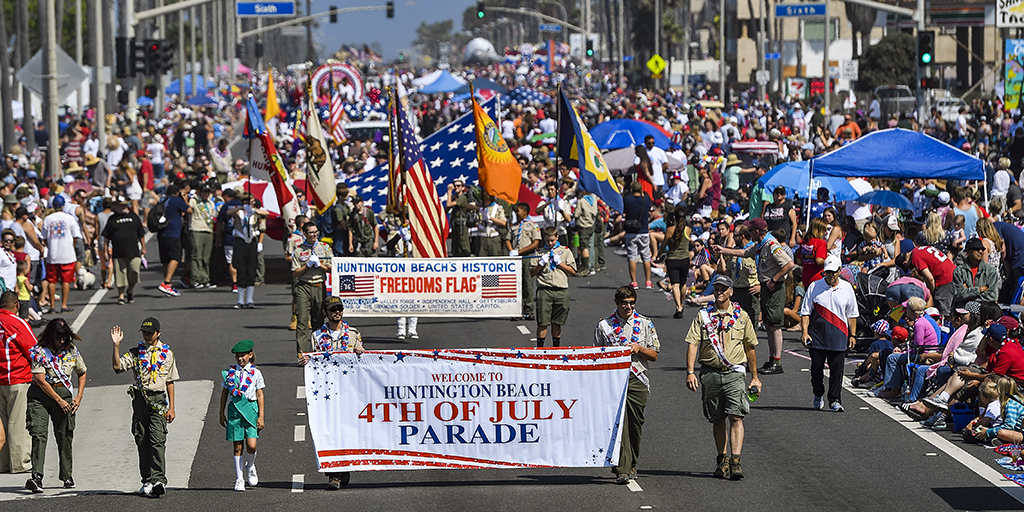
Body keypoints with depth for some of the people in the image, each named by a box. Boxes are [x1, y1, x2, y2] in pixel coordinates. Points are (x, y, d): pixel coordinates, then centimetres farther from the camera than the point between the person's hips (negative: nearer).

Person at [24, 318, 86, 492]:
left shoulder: (72, 350, 5)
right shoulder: (40, 352, -8)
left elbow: (82, 373, 19)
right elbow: (40, 380, -13)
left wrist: (79, 396, 6)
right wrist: (59, 400, -13)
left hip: (64, 392, 3)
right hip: (40, 394, -3)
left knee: (65, 435, 4)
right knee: (39, 434, -14)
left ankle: (66, 476, 20)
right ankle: (36, 477, -23)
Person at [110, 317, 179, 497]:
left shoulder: (167, 353, 8)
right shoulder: (135, 353, 9)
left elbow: (170, 382, 10)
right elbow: (118, 367, -6)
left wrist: (171, 407, 5)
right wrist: (116, 345, -15)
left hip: (158, 399, -2)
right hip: (140, 399, 2)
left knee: (157, 440, -14)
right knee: (142, 441, 3)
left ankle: (159, 480, -20)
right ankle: (147, 481, 10)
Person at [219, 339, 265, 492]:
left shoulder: (255, 373, 3)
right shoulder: (230, 372, 7)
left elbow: (260, 395, 4)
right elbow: (224, 393, 14)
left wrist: (261, 416, -1)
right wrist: (222, 414, 13)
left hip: (250, 409, -1)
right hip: (234, 409, 1)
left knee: (251, 445, -12)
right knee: (237, 446, 2)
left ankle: (250, 466, 20)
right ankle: (239, 479, 11)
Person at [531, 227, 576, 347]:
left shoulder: (565, 251, 10)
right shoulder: (540, 252, 10)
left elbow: (572, 271, 5)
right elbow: (532, 273, 9)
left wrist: (559, 262, -3)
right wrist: (541, 263, -6)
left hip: (561, 291, 1)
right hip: (544, 290, -1)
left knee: (557, 322, 6)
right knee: (543, 322, -4)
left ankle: (556, 347, 15)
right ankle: (540, 347, 1)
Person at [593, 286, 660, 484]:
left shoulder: (645, 324, 8)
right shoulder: (604, 325, 6)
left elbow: (654, 356, 9)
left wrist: (639, 348, -9)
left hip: (637, 379, 2)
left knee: (635, 424, 6)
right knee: (618, 423, -12)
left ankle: (631, 465, 25)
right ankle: (622, 469, -15)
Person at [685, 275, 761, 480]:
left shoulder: (741, 316, 8)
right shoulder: (703, 316, 5)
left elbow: (750, 347, 14)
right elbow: (692, 344, -2)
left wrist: (755, 377, 14)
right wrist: (690, 372, -14)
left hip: (735, 373, -1)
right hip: (710, 374, 1)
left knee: (736, 417, -14)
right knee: (717, 420, 9)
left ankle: (735, 461, -19)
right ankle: (722, 461, 20)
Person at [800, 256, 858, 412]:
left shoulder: (846, 288, 7)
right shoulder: (814, 287, 3)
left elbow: (852, 314, 13)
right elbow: (805, 312, 5)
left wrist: (852, 335, 9)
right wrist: (804, 332, -5)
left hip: (838, 336, 0)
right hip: (817, 334, 0)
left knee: (837, 368, -4)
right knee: (816, 367, 5)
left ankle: (835, 400, -1)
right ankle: (818, 395, 28)